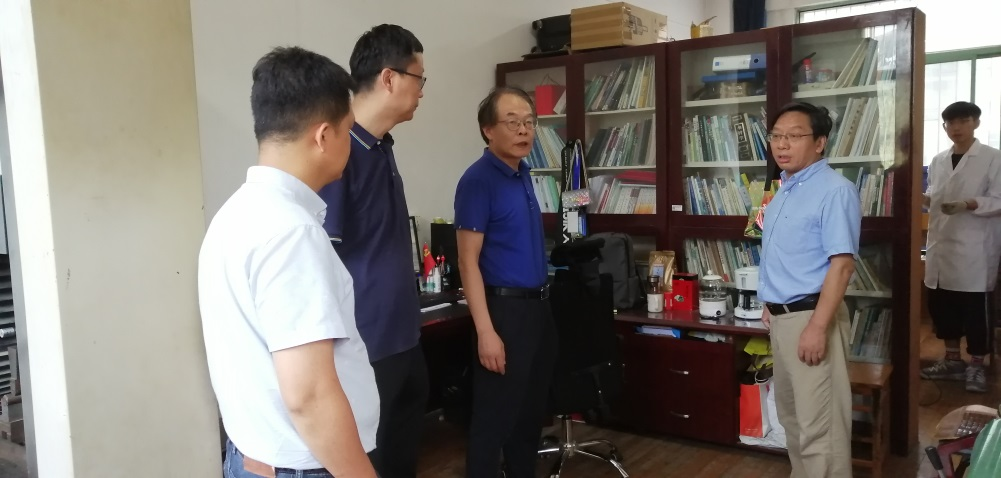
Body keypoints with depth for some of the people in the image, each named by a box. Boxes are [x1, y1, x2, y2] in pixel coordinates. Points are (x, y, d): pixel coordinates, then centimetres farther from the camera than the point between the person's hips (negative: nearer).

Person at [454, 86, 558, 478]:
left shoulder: (523, 174, 10)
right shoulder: (478, 180, -14)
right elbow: (468, 261, -18)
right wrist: (485, 331, -23)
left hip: (538, 305, 9)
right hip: (505, 307, -8)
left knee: (532, 410, 19)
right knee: (494, 415, 1)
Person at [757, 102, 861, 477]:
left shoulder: (835, 191, -16)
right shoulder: (785, 190, 12)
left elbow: (842, 264, -22)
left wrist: (818, 326, -26)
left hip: (811, 317, -9)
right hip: (782, 317, 9)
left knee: (819, 426, -3)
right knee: (792, 415, 21)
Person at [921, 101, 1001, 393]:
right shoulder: (938, 161, 12)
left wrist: (970, 204, -25)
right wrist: (924, 198, -2)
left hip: (973, 248, -5)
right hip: (941, 245, 5)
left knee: (974, 309, 1)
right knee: (941, 306, 11)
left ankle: (976, 366, 16)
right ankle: (952, 360, 26)